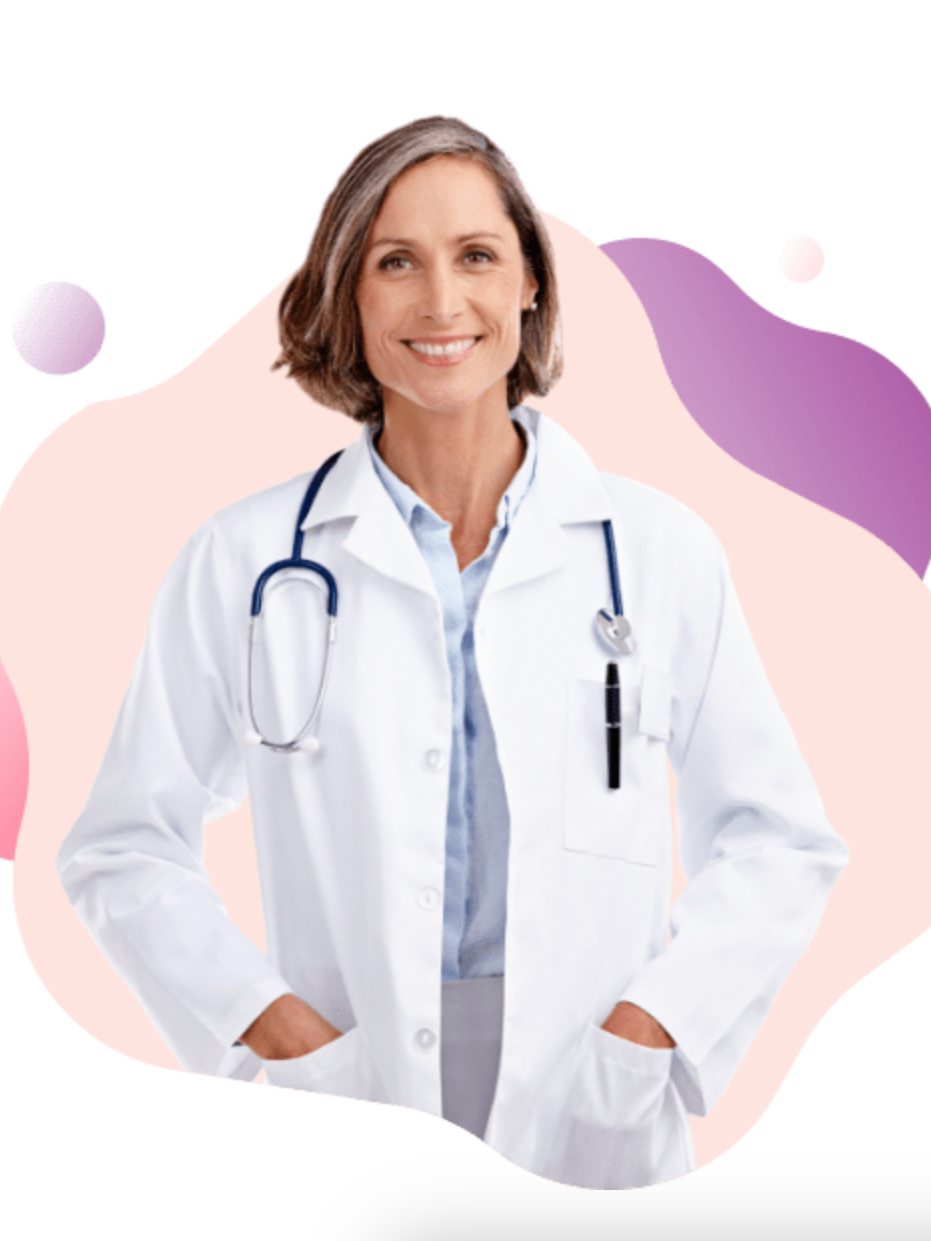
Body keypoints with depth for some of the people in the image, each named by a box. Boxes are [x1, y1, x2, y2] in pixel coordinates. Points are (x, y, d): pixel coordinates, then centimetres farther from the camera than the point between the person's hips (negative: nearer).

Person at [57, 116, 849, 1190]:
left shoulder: (658, 553, 0)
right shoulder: (245, 564, -1)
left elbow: (778, 844, 6)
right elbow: (126, 851, 4)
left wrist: (646, 1024, -7)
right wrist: (267, 1024, -8)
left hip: (596, 1132, 1)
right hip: (340, 1136, 0)